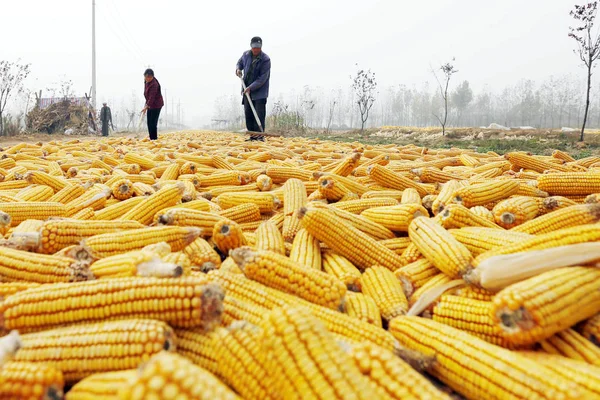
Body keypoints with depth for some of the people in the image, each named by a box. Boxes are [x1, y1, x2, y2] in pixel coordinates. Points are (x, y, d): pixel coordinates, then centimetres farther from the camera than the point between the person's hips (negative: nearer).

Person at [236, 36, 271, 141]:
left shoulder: (265, 59, -14)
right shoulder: (246, 55, 3)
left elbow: (262, 78, -17)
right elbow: (240, 62, 26)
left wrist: (251, 87, -22)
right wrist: (238, 69, 4)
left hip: (260, 91, -5)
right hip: (247, 90, 6)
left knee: (259, 114, -9)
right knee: (248, 113, 5)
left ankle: (259, 135, -7)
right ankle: (252, 135, 11)